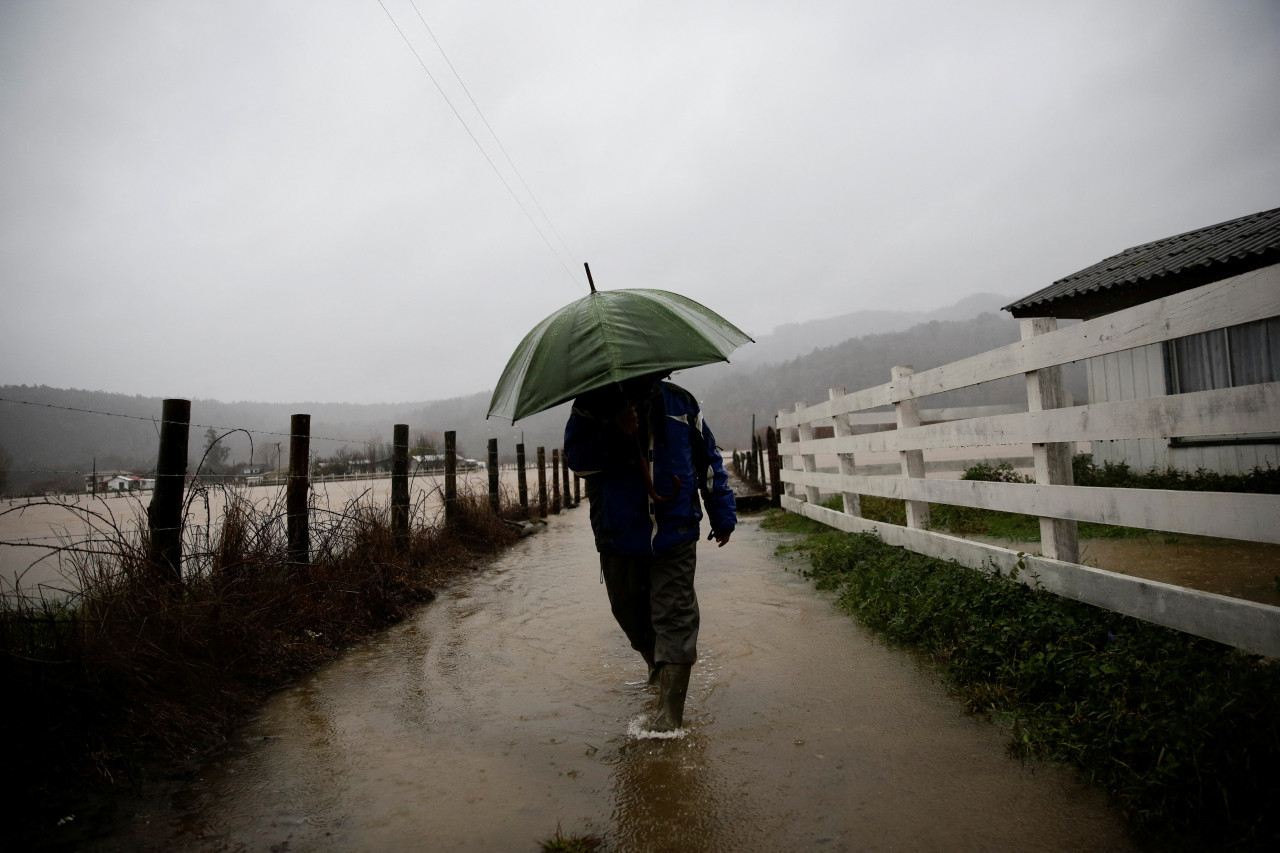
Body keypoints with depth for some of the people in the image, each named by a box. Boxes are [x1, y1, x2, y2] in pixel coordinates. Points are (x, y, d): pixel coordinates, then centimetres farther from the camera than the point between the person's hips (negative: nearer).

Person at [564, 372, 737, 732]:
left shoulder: (680, 402, 4)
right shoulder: (594, 403, 0)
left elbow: (708, 460, 12)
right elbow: (577, 458, -11)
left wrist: (723, 514, 11)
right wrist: (615, 434, -26)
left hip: (675, 535, -1)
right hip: (619, 536, 1)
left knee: (675, 617, -5)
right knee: (630, 612, 15)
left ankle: (670, 712, 1)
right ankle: (656, 665, 44)